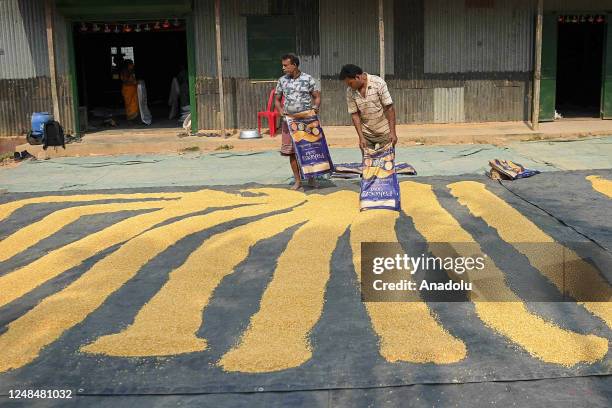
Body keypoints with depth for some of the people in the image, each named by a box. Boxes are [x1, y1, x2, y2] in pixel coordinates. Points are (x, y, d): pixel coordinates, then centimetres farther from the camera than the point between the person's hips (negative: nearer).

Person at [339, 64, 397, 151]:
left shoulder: (378, 83, -16)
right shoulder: (350, 91, -7)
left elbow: (389, 108, -15)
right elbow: (354, 114, -3)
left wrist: (392, 132, -17)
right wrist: (361, 137, -10)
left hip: (384, 131, -3)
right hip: (366, 133, 3)